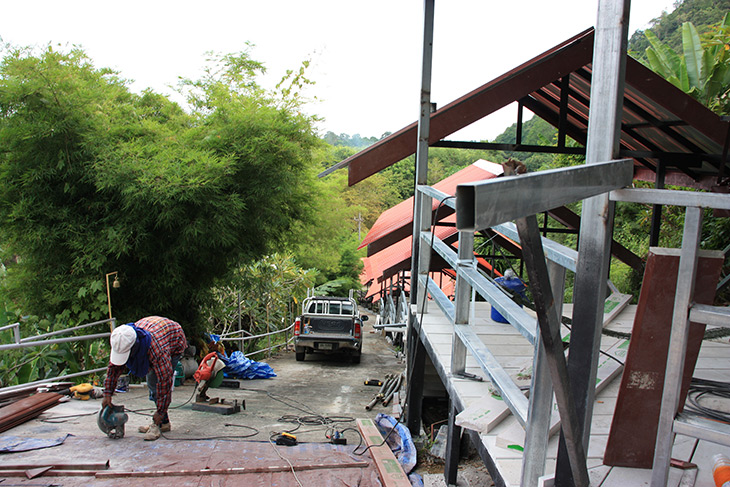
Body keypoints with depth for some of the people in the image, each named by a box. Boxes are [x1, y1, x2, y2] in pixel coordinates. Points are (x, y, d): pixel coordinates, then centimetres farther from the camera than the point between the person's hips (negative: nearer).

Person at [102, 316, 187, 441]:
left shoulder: (157, 349, -46)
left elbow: (164, 380, -40)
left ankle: (158, 424, -8)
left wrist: (161, 412, -33)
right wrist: (107, 394, -10)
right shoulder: (122, 342, -28)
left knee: (160, 383, -18)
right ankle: (164, 423, 18)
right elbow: (114, 367, -10)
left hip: (174, 343, -7)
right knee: (151, 383, 7)